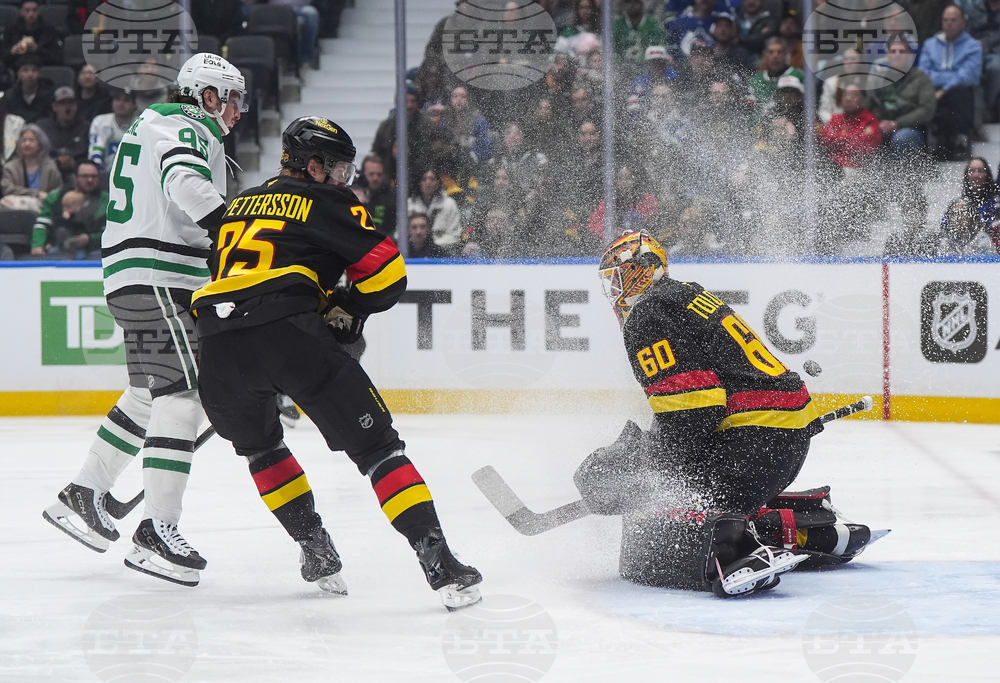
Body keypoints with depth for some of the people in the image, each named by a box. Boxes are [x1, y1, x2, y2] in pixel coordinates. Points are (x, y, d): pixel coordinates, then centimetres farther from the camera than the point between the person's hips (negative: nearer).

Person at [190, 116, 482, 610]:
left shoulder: (240, 205, 32)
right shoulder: (326, 202, 14)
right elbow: (388, 275, 6)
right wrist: (343, 311, 23)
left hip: (217, 346, 5)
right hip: (289, 334, -5)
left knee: (259, 444, 33)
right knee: (375, 445, 0)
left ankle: (314, 547, 25)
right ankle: (437, 561, -9)